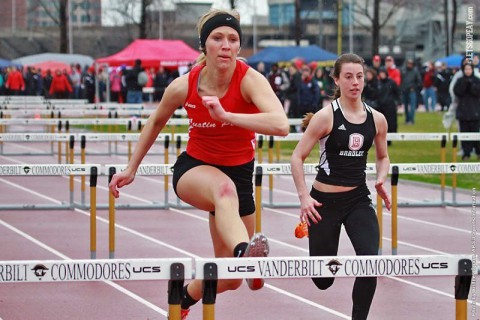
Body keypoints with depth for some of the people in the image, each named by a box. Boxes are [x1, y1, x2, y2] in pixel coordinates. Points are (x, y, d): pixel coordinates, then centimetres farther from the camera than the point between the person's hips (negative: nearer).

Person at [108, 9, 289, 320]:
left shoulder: (250, 80, -21)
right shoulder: (183, 87, -14)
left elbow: (281, 125, -39)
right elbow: (156, 122, 8)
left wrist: (226, 116, -46)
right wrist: (131, 168, 15)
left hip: (240, 174, 1)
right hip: (194, 168, -1)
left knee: (228, 278, 6)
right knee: (224, 187, -42)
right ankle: (244, 252, -69)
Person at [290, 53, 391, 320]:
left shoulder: (377, 119, 1)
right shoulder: (326, 117, -11)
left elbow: (383, 157, 18)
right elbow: (297, 157, -8)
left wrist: (381, 180, -2)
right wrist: (304, 196, -16)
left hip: (359, 198, 3)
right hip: (325, 200, -3)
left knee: (371, 261, -21)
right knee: (323, 280, 6)